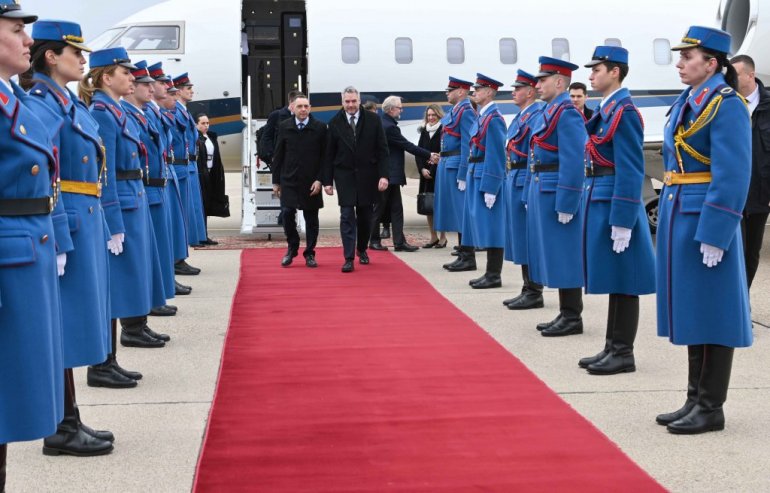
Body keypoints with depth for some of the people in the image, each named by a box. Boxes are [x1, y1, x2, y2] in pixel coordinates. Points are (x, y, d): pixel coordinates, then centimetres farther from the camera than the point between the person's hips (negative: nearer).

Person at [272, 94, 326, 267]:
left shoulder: (320, 128, -1)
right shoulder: (284, 127, 4)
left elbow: (324, 156, 0)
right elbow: (278, 156, 7)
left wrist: (320, 180, -8)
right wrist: (276, 181, 5)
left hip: (311, 182, -1)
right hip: (289, 180, 1)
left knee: (311, 219, 5)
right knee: (287, 214, -7)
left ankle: (309, 253, 17)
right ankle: (292, 248, 14)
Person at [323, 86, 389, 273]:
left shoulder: (373, 120, 0)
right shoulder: (335, 123, 1)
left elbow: (382, 150, -1)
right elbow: (329, 155, 3)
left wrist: (383, 175, -9)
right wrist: (327, 181, -1)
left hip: (367, 176, 1)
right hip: (345, 175, -1)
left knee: (365, 215, 10)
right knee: (347, 216, -7)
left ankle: (362, 249, 32)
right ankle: (349, 258, -7)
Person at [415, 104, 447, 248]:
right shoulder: (424, 131, 12)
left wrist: (434, 169, -13)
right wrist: (422, 169, -2)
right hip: (426, 173, 6)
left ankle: (442, 237, 5)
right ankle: (433, 237, 13)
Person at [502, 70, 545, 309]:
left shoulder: (537, 116, -14)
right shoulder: (521, 115, 16)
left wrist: (529, 193, -23)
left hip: (526, 183, -10)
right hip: (514, 181, 10)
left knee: (529, 238, -4)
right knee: (520, 238, 13)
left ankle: (534, 294, 2)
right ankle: (528, 290, 20)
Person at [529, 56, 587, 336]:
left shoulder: (567, 113, -15)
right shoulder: (550, 110, 16)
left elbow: (573, 163, -20)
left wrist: (565, 204, -22)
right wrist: (532, 195, 18)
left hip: (557, 193, -10)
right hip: (542, 189, 10)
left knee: (565, 255, -4)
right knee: (554, 256, 13)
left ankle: (572, 318, 2)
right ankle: (566, 314, 20)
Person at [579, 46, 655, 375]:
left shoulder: (624, 112, -14)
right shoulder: (604, 110, 14)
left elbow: (631, 171, -18)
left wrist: (622, 223, -20)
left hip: (615, 206, -9)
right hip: (599, 202, 9)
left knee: (622, 283, -1)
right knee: (613, 282, 14)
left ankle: (623, 354, 6)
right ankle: (612, 347, 21)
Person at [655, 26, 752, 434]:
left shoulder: (726, 104, -13)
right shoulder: (686, 102, 13)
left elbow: (732, 176, -18)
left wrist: (714, 235, -21)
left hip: (706, 219, -9)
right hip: (678, 215, 9)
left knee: (710, 313, -1)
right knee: (691, 312, 14)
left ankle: (711, 408, 9)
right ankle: (695, 400, 23)